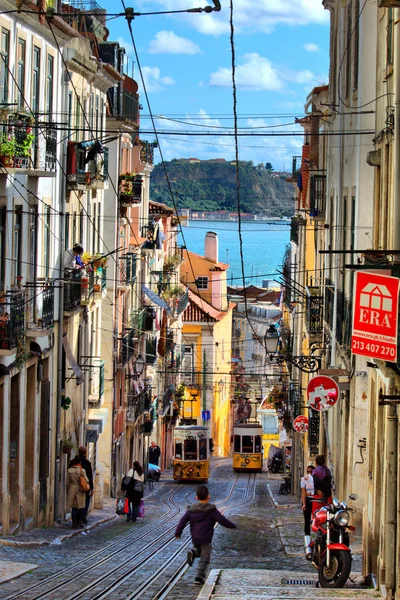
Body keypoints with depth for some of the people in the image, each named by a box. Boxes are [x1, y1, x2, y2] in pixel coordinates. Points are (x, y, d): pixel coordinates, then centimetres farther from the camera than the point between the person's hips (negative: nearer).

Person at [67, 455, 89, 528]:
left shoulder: (70, 471, -2)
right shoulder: (82, 470, -11)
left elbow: (67, 482, 4)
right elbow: (86, 481, -9)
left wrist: (68, 491, 15)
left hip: (72, 490, 2)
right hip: (80, 491, -2)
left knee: (74, 507, 7)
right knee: (81, 507, 11)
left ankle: (74, 523, 5)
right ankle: (80, 522, 9)